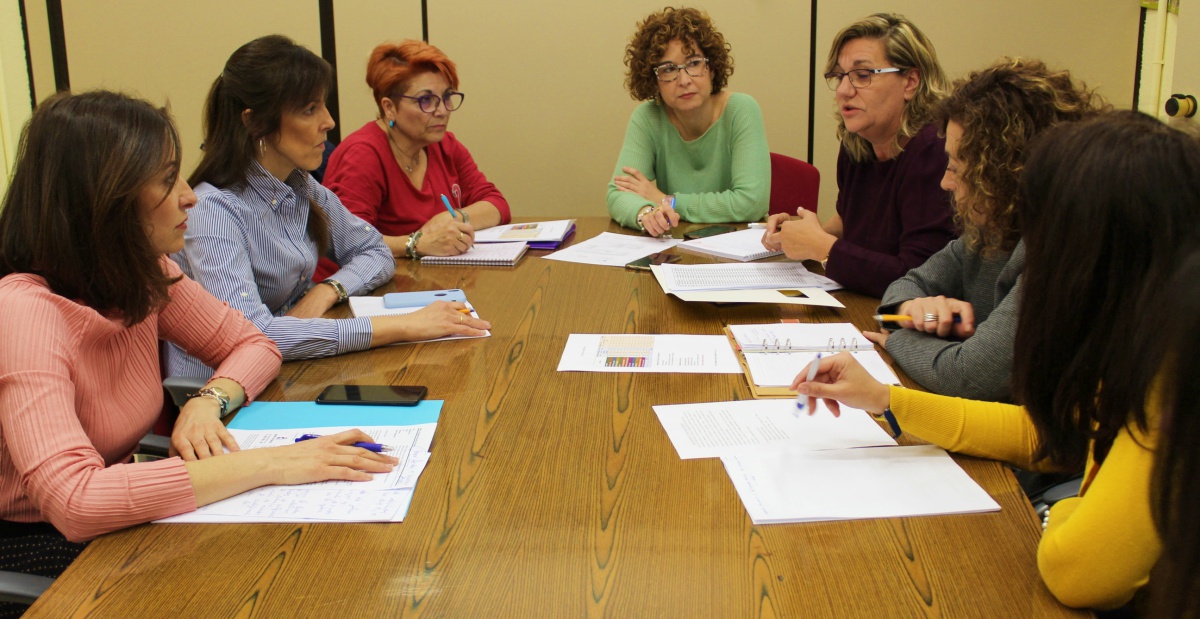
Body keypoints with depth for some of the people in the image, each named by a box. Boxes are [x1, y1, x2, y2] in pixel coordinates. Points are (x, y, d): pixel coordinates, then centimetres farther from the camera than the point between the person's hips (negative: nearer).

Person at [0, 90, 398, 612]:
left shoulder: (143, 276, -3)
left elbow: (253, 345, 6)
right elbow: (74, 500, -39)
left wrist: (210, 400, -17)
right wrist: (264, 463, -38)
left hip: (117, 523, 7)